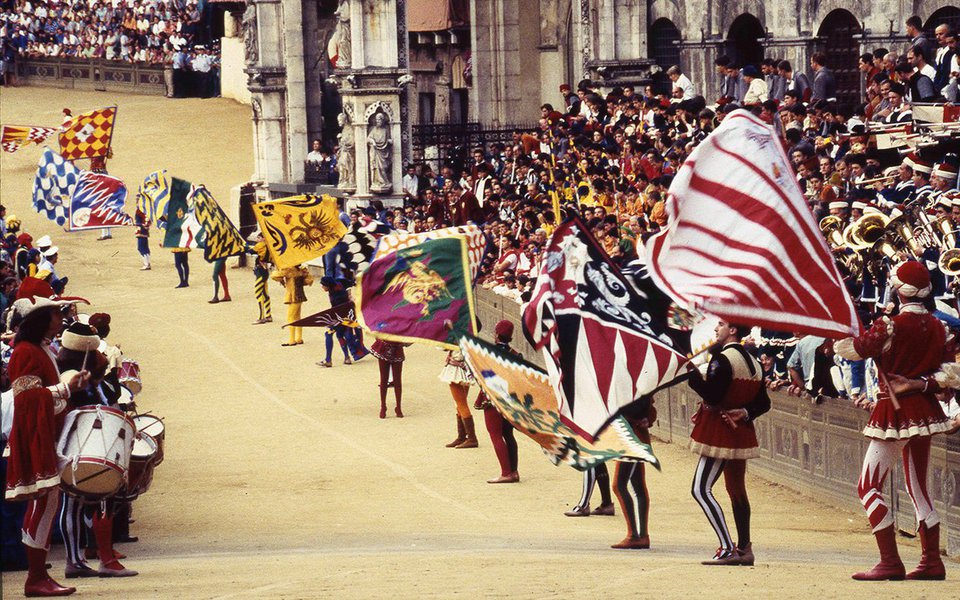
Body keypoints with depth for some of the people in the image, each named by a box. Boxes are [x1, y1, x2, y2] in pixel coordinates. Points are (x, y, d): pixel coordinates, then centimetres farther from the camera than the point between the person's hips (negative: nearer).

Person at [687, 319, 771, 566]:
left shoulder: (722, 360, -15)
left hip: (721, 432, -9)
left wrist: (691, 372, -18)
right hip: (741, 432, 9)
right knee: (737, 490, 16)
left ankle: (728, 549, -16)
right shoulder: (753, 363, 13)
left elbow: (712, 395, -24)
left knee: (701, 489, -9)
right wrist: (745, 413, -3)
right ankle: (744, 548, 16)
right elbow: (763, 403, 12)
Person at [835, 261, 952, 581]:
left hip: (894, 412, -7)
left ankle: (890, 563, -10)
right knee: (918, 488, 16)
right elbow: (951, 376, 2)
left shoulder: (890, 327, -18)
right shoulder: (938, 328, 2)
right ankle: (932, 561, 16)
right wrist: (919, 383, -1)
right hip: (925, 410, 7)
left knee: (869, 487, -2)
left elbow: (847, 348, -14)